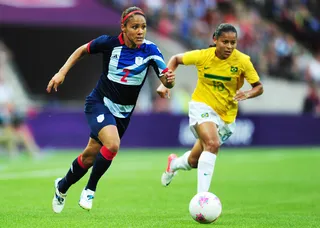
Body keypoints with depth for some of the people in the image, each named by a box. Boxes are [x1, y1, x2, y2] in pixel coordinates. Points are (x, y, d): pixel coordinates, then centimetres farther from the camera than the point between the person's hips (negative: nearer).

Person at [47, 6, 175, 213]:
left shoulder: (149, 50, -15)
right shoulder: (109, 43, -16)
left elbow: (166, 80, -23)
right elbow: (82, 50, 3)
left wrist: (169, 79, -45)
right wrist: (62, 73, -4)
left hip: (123, 112, 3)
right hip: (99, 103, -3)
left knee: (90, 156, 8)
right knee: (112, 144, -27)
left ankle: (62, 186, 36)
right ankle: (90, 189, -4)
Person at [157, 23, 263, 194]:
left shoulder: (243, 61, -13)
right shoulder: (202, 56, -13)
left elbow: (259, 87, -6)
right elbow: (175, 59, 4)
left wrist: (246, 94, -27)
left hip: (226, 115, 3)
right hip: (202, 106, -3)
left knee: (193, 161, 9)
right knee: (212, 143, -33)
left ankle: (175, 163, 46)